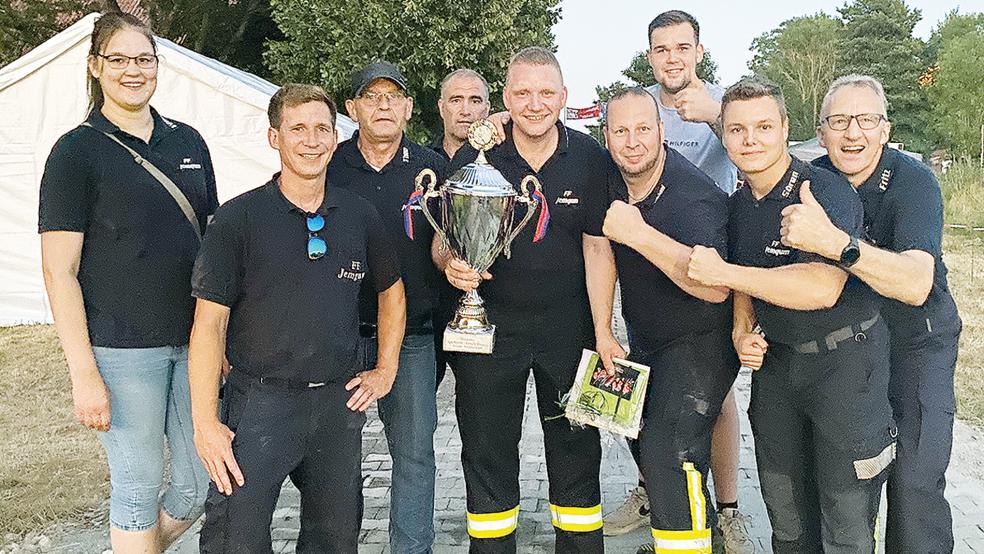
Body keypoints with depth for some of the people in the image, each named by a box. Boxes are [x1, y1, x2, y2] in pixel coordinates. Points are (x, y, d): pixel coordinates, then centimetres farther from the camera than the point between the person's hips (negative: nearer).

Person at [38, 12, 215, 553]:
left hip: (193, 341, 5)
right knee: (138, 486, 5)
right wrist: (84, 374, -12)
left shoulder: (188, 141, 10)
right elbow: (59, 271, -8)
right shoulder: (76, 151, -5)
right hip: (123, 347, -5)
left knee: (203, 482, 10)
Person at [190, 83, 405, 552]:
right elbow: (209, 323, -8)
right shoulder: (239, 218, -6)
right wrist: (205, 422, -12)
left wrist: (385, 371, 12)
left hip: (338, 401, 4)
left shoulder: (359, 215, 5)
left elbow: (391, 291, 20)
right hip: (260, 402, -4)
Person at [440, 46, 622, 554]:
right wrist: (452, 264, -25)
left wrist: (603, 333, -8)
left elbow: (598, 249, -3)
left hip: (568, 327, 0)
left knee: (576, 451, 11)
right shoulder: (472, 159, -6)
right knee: (487, 455, 11)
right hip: (489, 325, 0)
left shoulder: (590, 160, -5)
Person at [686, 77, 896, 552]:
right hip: (775, 359, 7)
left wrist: (722, 272, -28)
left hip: (844, 358, -7)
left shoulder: (825, 191, -20)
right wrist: (742, 331, -2)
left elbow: (821, 288, -34)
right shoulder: (739, 204, 4)